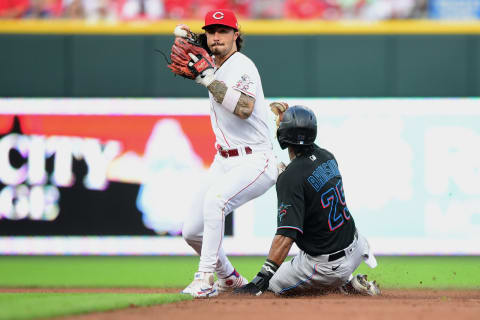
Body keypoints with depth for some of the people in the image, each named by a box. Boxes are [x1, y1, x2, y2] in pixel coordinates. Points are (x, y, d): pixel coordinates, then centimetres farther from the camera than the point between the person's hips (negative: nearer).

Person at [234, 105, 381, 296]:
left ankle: (345, 283, 2)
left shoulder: (291, 178, -24)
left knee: (275, 284, 13)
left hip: (327, 266, -7)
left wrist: (262, 279, -33)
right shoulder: (327, 157, -2)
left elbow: (285, 236, -31)